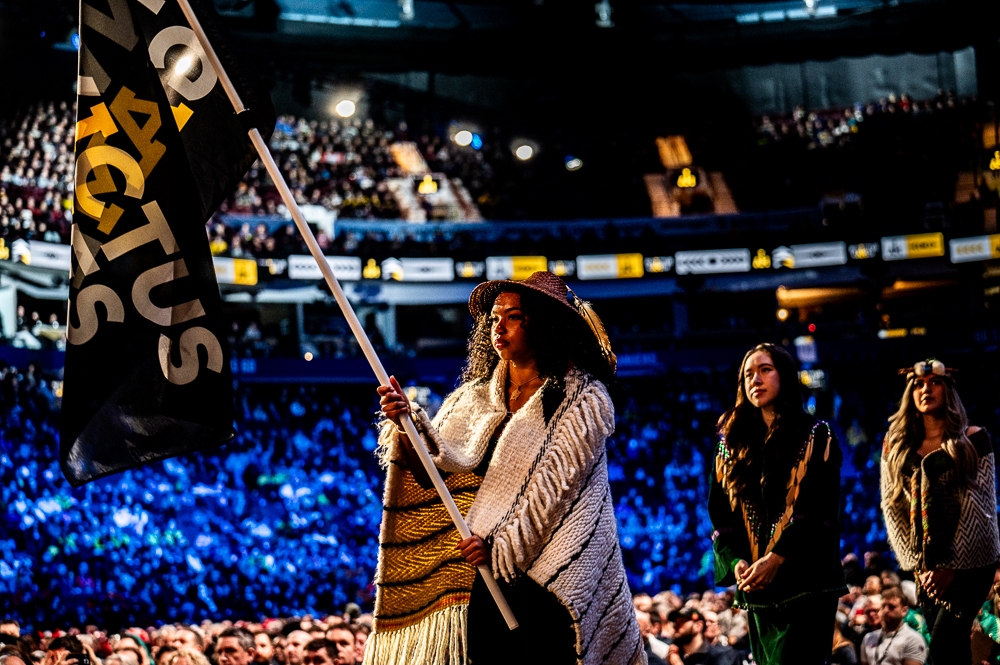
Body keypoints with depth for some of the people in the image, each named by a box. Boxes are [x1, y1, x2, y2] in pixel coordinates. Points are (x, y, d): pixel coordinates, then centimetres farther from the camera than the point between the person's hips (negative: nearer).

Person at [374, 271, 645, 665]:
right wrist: (408, 422, -20)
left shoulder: (582, 400, -3)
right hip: (486, 578, 4)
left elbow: (556, 485, -10)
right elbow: (445, 460, -1)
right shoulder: (476, 396, 12)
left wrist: (502, 544, -15)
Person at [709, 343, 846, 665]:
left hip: (805, 580, -4)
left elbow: (821, 508, -9)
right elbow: (720, 512, 8)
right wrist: (735, 561, -9)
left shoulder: (815, 436, 2)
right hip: (755, 585, 4)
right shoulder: (733, 442, 14)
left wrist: (777, 557, -19)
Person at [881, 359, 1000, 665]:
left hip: (969, 561, -4)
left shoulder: (973, 439, -5)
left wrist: (951, 565, -14)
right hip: (927, 566, 4)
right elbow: (892, 507, 3)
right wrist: (916, 564, -6)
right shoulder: (897, 444, 6)